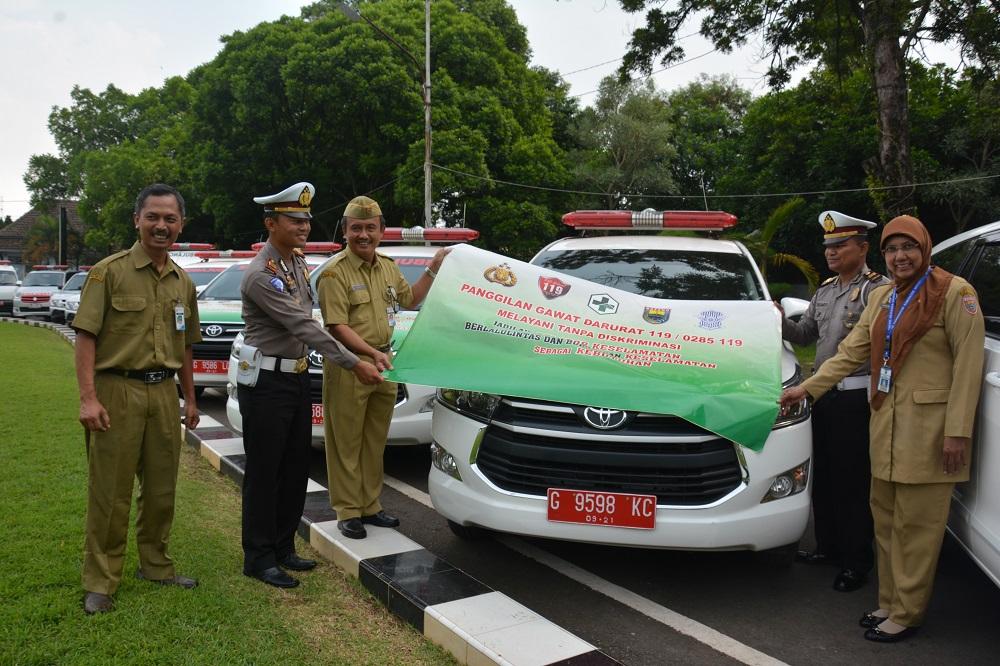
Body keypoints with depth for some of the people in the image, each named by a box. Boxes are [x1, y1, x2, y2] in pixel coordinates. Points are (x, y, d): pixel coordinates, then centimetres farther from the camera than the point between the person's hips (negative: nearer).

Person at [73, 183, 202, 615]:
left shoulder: (183, 282, 12)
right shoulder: (110, 271, -5)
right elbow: (86, 336, -9)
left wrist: (190, 398, 18)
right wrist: (88, 397, -17)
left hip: (164, 393, 5)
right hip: (117, 390, -5)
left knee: (161, 488, 13)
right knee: (110, 493, 1)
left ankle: (155, 565, 29)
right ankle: (99, 582, 14)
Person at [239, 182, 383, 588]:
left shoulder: (298, 261, 8)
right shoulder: (260, 275, -20)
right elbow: (303, 326, -23)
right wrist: (353, 364, -22)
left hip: (298, 376, 8)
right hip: (266, 382, -8)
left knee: (296, 468, 13)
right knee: (264, 472, 2)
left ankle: (283, 547, 26)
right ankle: (259, 558, 15)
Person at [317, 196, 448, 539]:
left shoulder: (388, 267, 12)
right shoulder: (335, 272, -11)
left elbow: (410, 299, 27)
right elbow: (337, 326, -16)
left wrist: (434, 268, 18)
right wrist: (372, 353, -25)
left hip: (384, 364, 7)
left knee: (375, 442, 15)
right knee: (346, 443, 1)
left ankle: (369, 505, 26)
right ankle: (348, 511, 12)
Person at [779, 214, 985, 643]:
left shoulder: (955, 293, -7)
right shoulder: (881, 298, 14)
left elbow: (968, 365, -11)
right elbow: (851, 351, 13)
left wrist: (958, 430, -16)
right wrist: (807, 388, 7)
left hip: (928, 426, -7)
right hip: (886, 420, 7)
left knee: (916, 524, 1)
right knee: (885, 519, 13)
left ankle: (907, 614, 13)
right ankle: (889, 603, 26)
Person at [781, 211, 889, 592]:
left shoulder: (877, 289, -10)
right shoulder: (824, 292, 15)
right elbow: (805, 334, 20)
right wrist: (780, 322, 3)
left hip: (856, 398, -8)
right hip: (823, 395, 8)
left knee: (853, 482, 0)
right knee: (823, 476, 16)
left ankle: (857, 562, 13)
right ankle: (828, 547, 31)